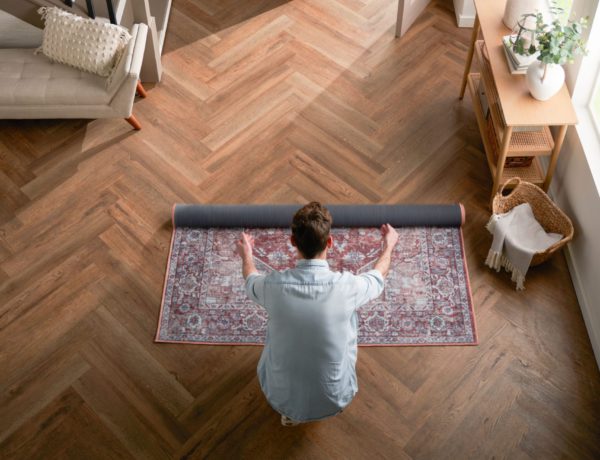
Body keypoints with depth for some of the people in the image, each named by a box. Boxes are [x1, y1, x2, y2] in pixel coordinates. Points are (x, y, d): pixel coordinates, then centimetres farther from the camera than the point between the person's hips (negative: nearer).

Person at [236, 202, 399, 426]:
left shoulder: (274, 285, -21)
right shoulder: (346, 286, -23)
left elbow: (251, 281, 8)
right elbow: (377, 277, 3)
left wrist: (246, 255, 30)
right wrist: (388, 245, 25)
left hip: (281, 399, 1)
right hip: (334, 400, -1)